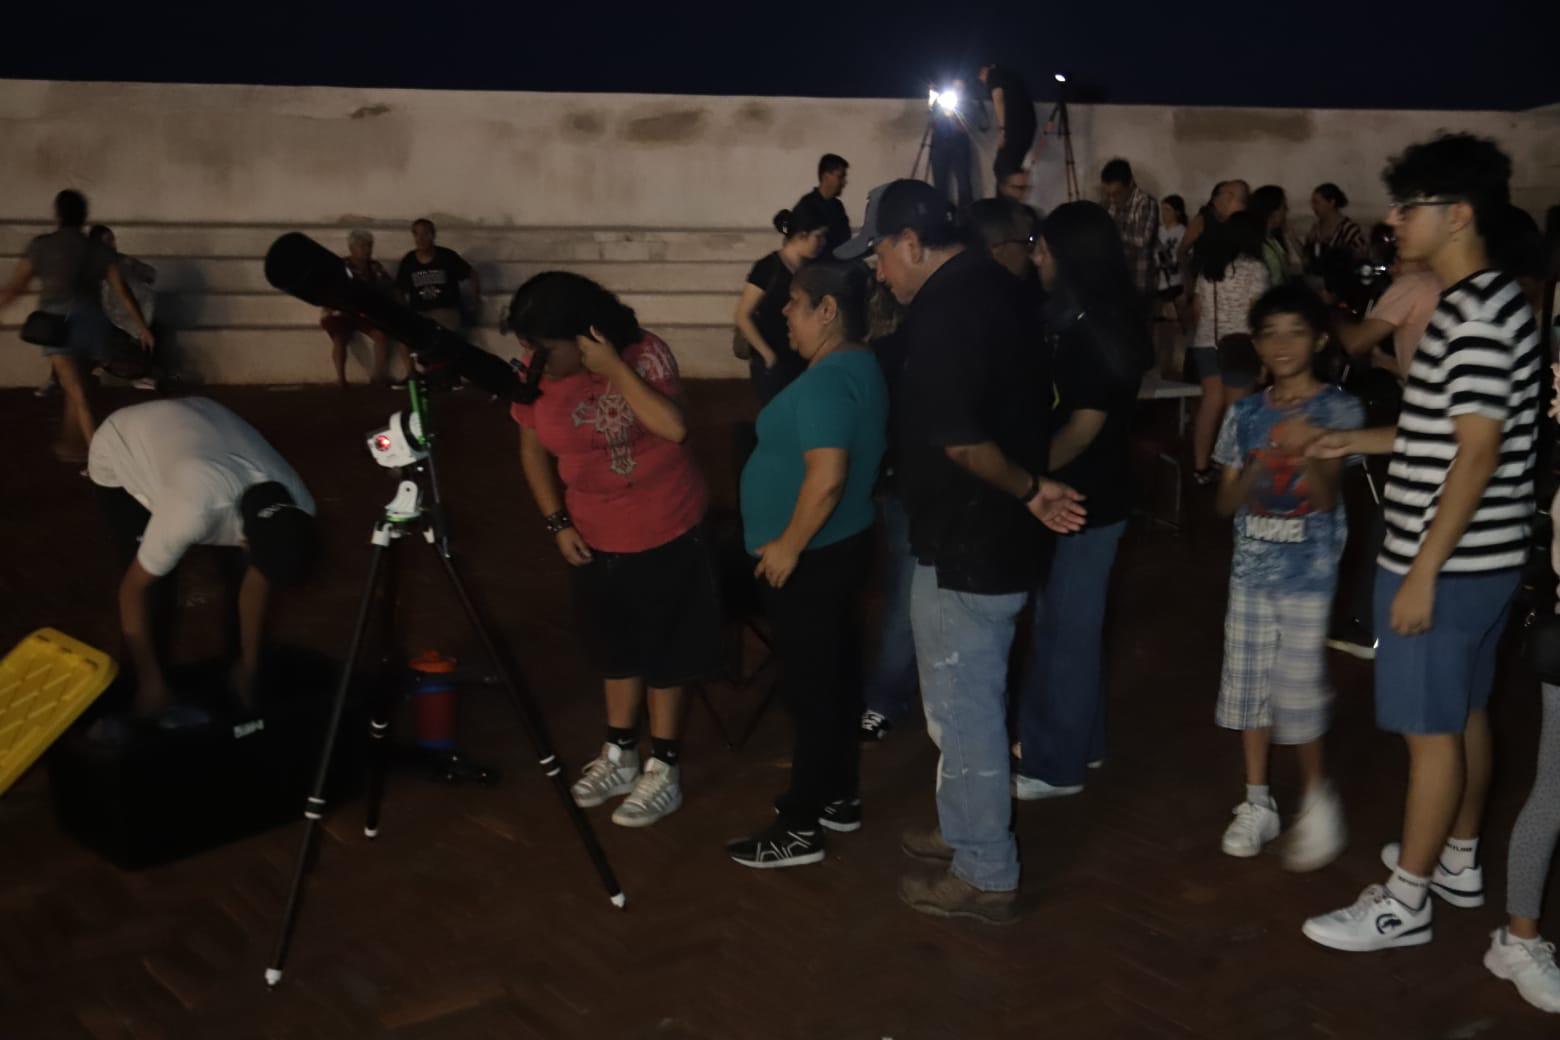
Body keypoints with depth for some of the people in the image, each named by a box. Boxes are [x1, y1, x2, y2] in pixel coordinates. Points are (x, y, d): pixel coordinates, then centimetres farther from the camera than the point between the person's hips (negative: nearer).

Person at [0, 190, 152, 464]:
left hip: (60, 321, -4)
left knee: (76, 391, -8)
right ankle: (69, 444, 27)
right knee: (74, 388, 21)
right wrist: (141, 326, 9)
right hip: (92, 321, 4)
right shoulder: (98, 249, 14)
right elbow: (122, 291, 8)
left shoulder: (41, 245, 8)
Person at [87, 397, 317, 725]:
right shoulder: (194, 511, -45)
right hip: (120, 451, -4)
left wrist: (250, 666, -1)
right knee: (155, 587, -13)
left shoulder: (296, 507, -28)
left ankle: (237, 666, 22)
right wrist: (151, 683, -19)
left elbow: (257, 582, -9)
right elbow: (133, 589, -29)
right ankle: (147, 702, 9)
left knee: (241, 569, -3)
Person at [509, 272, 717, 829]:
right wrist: (558, 523, -3)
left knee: (663, 652, 7)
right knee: (616, 650, 19)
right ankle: (619, 756, 35)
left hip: (668, 534, -4)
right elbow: (533, 451, 4)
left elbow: (674, 427, -33)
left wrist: (614, 366, -31)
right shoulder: (537, 379, -9)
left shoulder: (645, 354, -19)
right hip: (597, 540, 4)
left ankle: (664, 770, 20)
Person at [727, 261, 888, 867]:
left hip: (812, 557, -10)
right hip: (841, 545, 10)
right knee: (834, 676, 18)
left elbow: (827, 476, -32)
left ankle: (801, 828, 8)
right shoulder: (862, 366, 9)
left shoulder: (825, 382, -24)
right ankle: (840, 797, 30)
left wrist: (788, 545, -22)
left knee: (809, 687, -2)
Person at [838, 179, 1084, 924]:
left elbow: (960, 439, -29)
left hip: (966, 547, -10)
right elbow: (1028, 403, 16)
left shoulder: (943, 309, -22)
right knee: (968, 704, 22)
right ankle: (969, 833, 37)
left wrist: (1026, 489, -14)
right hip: (992, 539, 10)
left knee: (964, 713, 3)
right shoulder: (993, 286, 10)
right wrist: (1030, 486, 9)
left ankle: (986, 877, 16)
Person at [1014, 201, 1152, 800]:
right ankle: (1077, 741, 32)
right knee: (1067, 623, 18)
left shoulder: (1095, 332, -20)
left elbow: (1082, 429, -21)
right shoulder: (1086, 322, 8)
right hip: (1073, 493, 9)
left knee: (1065, 628, 1)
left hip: (1083, 499, -9)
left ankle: (1057, 764, 12)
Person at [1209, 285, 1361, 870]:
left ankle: (1317, 798, 15)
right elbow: (1225, 503, 6)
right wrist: (1253, 473, -15)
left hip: (1309, 572, -4)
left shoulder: (1338, 410, -6)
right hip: (1250, 568, 4)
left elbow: (1327, 497, -16)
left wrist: (1306, 455, -36)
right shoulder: (1245, 414, 5)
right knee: (1248, 685, 7)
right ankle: (1257, 804, 20)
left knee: (1298, 689, -6)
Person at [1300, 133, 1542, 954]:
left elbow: (1479, 451, -24)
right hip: (1476, 557, 10)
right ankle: (1458, 861, 34)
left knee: (1431, 728, -1)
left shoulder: (1475, 314, -20)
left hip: (1449, 561, -10)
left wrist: (1422, 571, -22)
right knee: (1464, 711, 19)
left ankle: (1405, 902, 10)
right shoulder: (1483, 302, 11)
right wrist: (1363, 441, 16)